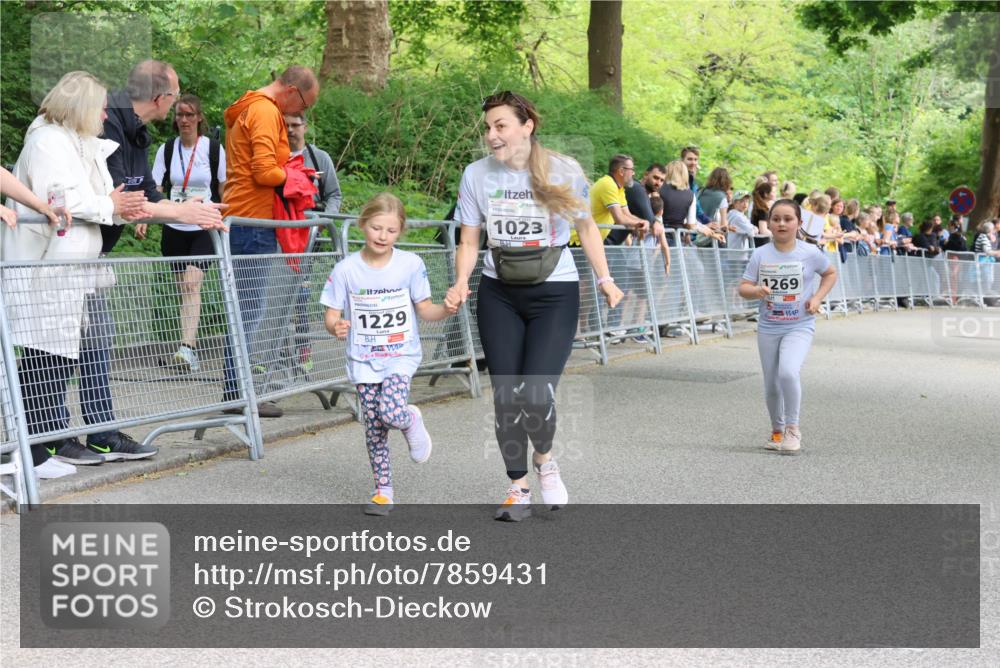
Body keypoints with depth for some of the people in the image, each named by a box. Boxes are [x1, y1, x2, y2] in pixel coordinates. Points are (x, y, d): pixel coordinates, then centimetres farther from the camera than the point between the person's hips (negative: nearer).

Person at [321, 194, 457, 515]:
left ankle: (412, 421, 12)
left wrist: (446, 309, -18)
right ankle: (383, 491, 18)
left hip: (401, 355, -1)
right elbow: (332, 315, -3)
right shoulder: (346, 269, -7)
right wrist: (336, 327, -26)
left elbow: (424, 308, 2)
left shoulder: (411, 264, -5)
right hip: (363, 359, 1)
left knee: (391, 412, -24)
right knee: (373, 427, 3)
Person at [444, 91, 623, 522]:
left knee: (536, 396, -14)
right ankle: (518, 486, 21)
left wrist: (605, 279, -2)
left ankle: (544, 460, 18)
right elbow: (469, 241, 3)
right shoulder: (477, 175, -4)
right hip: (499, 294, 3)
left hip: (555, 293, -2)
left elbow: (586, 227, 6)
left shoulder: (565, 172, -9)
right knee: (506, 397, 2)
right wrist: (461, 283, -14)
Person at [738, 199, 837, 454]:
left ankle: (792, 428, -7)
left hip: (799, 326, -3)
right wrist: (756, 291, -26)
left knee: (788, 373, -25)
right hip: (768, 327, 3)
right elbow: (743, 288, -3)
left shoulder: (809, 253, -6)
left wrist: (818, 297, -5)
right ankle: (777, 430, 34)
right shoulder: (760, 255, -4)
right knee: (771, 385, 10)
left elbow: (830, 273, 11)